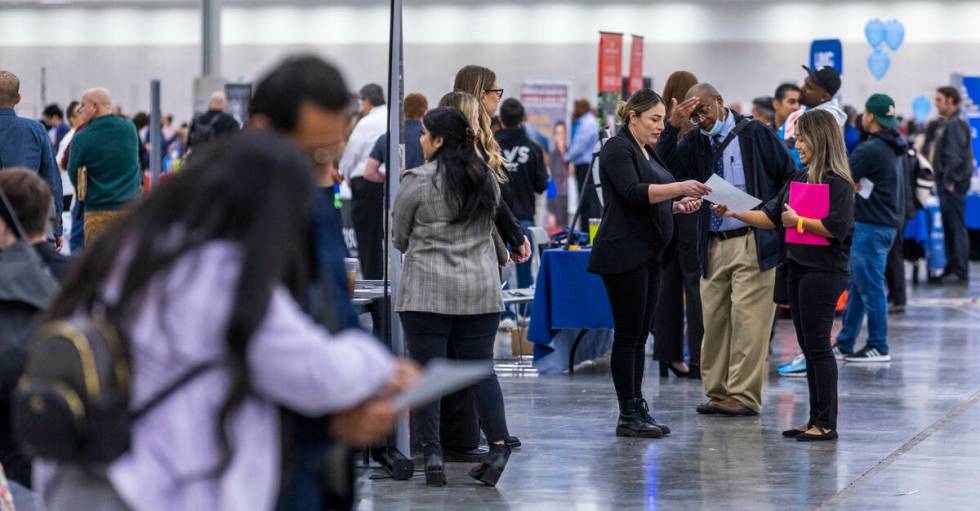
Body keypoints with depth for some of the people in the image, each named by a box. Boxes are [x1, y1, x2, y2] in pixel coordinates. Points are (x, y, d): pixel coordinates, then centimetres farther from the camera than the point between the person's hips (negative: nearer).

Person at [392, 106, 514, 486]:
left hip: (427, 292, -5)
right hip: (481, 292, 5)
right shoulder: (486, 180, 8)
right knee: (482, 368, 8)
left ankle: (433, 454, -2)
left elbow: (399, 238, 3)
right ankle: (498, 446, 0)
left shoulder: (417, 183, -9)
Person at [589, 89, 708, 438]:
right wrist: (679, 188, -32)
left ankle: (638, 410, 13)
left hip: (648, 254, 9)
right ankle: (628, 417, -4)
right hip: (624, 254, -9)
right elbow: (633, 192, -25)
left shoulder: (646, 151, 18)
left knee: (640, 334, 10)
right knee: (628, 334, -7)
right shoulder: (618, 149, -11)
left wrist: (678, 205, 7)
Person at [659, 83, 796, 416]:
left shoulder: (754, 133, -2)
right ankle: (718, 393, 14)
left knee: (747, 321, -7)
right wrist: (671, 128, -9)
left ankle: (744, 395, -5)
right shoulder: (694, 142, 10)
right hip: (713, 246, 5)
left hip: (752, 244, -5)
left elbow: (789, 175, 1)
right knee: (714, 320, 7)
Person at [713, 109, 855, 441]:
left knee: (818, 346, -6)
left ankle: (827, 424, -1)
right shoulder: (799, 178, 14)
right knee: (808, 347, 11)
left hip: (823, 273, -9)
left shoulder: (838, 183, -12)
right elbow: (771, 217, 15)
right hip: (798, 268, 9)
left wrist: (798, 221, -13)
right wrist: (735, 213, 4)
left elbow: (836, 228, -22)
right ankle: (815, 420, 16)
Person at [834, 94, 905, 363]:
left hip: (870, 226, -10)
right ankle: (844, 344, 19)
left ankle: (879, 348, 1)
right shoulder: (892, 148, 13)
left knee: (870, 287, -3)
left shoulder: (871, 149, -18)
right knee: (857, 287, 14)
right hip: (886, 222, 10)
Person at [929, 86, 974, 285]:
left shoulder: (956, 124, -15)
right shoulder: (945, 123, 17)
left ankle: (960, 272, -7)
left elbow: (956, 155, -22)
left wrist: (949, 180, -20)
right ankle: (952, 267, 21)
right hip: (945, 182, 10)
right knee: (949, 227, 14)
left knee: (956, 226, -8)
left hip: (953, 185, -10)